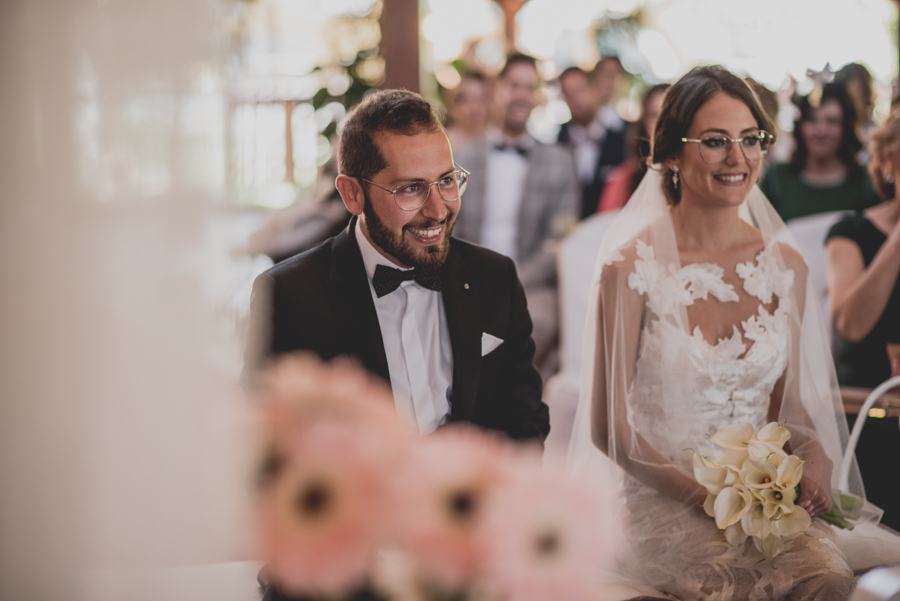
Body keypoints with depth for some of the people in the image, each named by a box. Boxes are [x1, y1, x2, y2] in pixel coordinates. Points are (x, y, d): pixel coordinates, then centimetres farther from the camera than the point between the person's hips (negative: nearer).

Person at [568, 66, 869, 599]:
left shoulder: (785, 266, 7)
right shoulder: (632, 268, -7)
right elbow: (608, 426, -4)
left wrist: (816, 465, -6)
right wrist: (703, 495, -15)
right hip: (664, 502, -4)